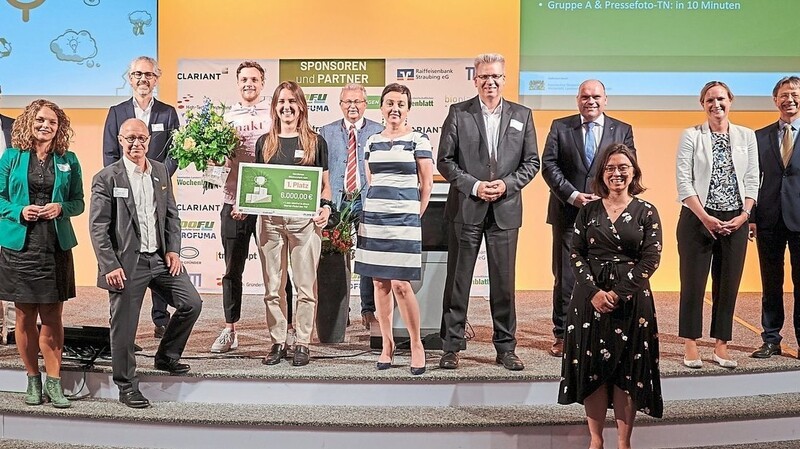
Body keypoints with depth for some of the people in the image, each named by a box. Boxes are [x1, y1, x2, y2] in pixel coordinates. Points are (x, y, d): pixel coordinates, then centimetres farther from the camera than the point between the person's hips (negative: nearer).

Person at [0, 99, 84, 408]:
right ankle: (33, 380, 19)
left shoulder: (68, 160, 6)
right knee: (25, 316, 7)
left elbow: (78, 202, 9)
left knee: (52, 317, 2)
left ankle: (53, 382, 9)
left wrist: (61, 208, -11)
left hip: (56, 246, 0)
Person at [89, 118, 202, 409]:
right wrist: (110, 266, -14)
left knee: (192, 303, 4)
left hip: (160, 257, 5)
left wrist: (173, 250, 2)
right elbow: (98, 227, -8)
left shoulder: (161, 171, 9)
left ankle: (166, 357, 25)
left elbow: (172, 214, 13)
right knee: (124, 328, 3)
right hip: (127, 263, -5)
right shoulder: (106, 178, -7)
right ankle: (127, 387, 20)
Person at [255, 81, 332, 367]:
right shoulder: (264, 143, 12)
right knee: (273, 287, 7)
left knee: (306, 286, 2)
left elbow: (325, 184, 9)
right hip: (270, 220, 2)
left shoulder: (315, 142, 6)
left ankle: (303, 343, 11)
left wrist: (326, 208, -9)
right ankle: (277, 342, 17)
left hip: (305, 220, -2)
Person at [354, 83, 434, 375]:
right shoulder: (372, 142, 12)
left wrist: (416, 216, 2)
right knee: (379, 283, 6)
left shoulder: (418, 140, -1)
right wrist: (376, 206, 12)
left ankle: (416, 345, 7)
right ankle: (387, 344, 16)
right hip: (374, 216, 5)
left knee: (401, 285, -9)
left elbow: (427, 184, 1)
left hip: (404, 218, -4)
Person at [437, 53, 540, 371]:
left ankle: (505, 348, 19)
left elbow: (532, 162, 8)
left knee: (504, 282, 7)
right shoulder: (458, 113, 2)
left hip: (506, 209, 2)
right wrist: (474, 186, -12)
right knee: (458, 281, 4)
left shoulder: (522, 115, 8)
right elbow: (445, 160, 0)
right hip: (466, 208, -1)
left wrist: (507, 184, -8)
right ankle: (451, 347, 13)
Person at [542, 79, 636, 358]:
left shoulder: (622, 131, 7)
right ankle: (562, 335, 14)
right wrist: (572, 195, -13)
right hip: (567, 212, 0)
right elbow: (549, 165, -2)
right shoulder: (560, 127, 5)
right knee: (565, 277, 4)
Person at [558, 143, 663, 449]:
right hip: (590, 298, 2)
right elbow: (576, 254, 2)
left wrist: (617, 293, -13)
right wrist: (594, 291, -12)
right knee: (591, 368, 3)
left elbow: (650, 260, -5)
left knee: (627, 371, 2)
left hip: (631, 300, -1)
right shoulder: (588, 211, 7)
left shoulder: (646, 212, 1)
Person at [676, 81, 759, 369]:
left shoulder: (747, 136, 8)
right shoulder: (691, 136, -1)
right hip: (698, 219, -3)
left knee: (728, 284, 6)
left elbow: (752, 179, 6)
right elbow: (683, 180, -7)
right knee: (693, 282, 0)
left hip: (735, 222, 3)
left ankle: (721, 346, 14)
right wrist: (705, 217, -15)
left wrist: (743, 215, -7)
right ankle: (690, 345, 9)